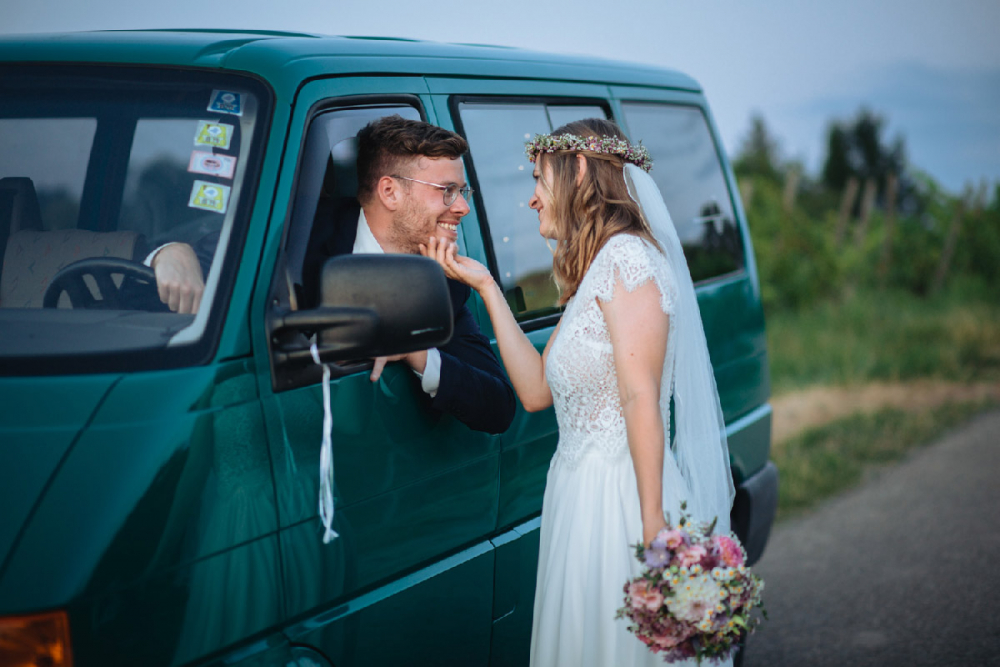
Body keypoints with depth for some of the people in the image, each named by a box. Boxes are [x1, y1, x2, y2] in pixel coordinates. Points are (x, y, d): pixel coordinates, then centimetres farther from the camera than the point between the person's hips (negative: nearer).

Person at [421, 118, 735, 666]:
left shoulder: (625, 256, -11)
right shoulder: (589, 273, 18)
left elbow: (641, 401, -18)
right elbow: (536, 390, 12)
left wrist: (653, 533, -21)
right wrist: (485, 286, 14)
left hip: (622, 498, -9)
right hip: (581, 496, 9)